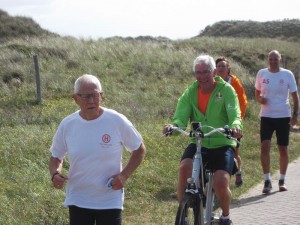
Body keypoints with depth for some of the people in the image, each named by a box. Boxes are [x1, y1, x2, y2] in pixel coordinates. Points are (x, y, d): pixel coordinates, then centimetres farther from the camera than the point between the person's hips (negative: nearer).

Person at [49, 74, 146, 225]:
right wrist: (55, 174, -13)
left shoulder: (117, 121, -11)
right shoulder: (67, 125, -5)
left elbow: (139, 150, 2)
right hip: (78, 200, 2)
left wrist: (124, 175, -12)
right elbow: (56, 156, 9)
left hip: (110, 201, -2)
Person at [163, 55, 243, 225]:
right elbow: (181, 117, -10)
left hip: (222, 145, -2)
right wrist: (173, 126, -34)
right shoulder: (190, 92, 1)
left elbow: (234, 115, -19)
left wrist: (235, 126, -44)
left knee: (221, 183, -21)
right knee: (185, 168, -28)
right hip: (198, 143, 2)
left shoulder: (226, 90, -7)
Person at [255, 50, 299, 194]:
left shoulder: (287, 74, -1)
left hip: (283, 117, 0)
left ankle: (282, 180, 19)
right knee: (265, 147, -12)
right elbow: (257, 93, 15)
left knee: (283, 150, 6)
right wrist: (260, 99, -8)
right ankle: (267, 181, -9)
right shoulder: (261, 74, 3)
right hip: (266, 116, 0)